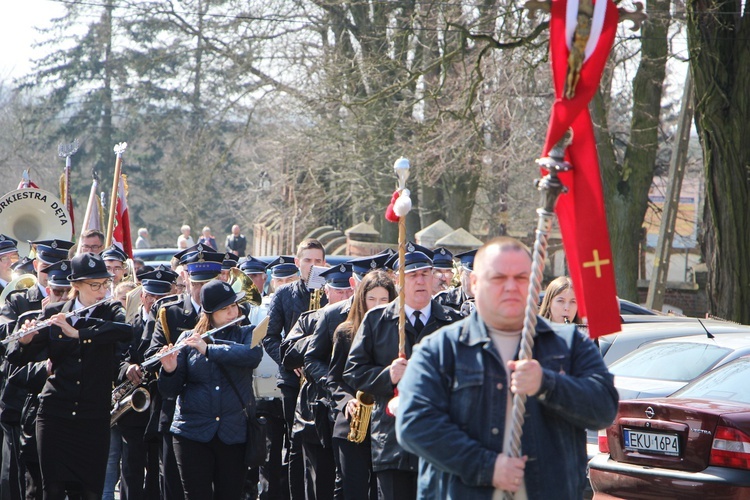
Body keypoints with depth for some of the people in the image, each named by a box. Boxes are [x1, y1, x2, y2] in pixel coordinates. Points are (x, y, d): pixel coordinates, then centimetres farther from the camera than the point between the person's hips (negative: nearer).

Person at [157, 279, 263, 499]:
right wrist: (169, 370, -19)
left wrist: (208, 349, -25)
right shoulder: (188, 339, 6)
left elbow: (253, 355, -18)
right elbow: (170, 390, 3)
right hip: (192, 432, 0)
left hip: (234, 434, 0)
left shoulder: (246, 334, 7)